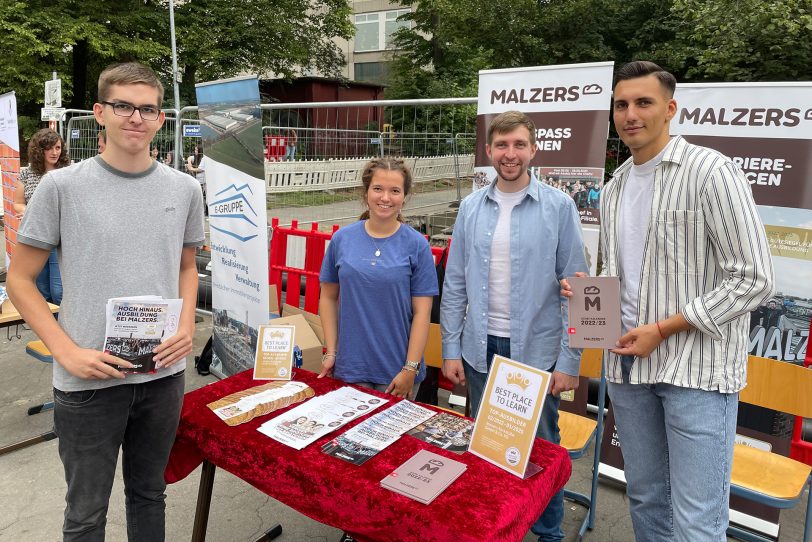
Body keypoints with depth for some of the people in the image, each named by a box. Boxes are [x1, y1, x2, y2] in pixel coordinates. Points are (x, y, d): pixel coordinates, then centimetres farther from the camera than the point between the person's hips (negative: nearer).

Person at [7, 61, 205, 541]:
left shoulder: (184, 189, 2)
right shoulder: (62, 186, -7)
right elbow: (20, 279, -2)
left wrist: (187, 326, -3)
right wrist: (68, 352, -13)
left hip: (164, 374, 3)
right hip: (88, 380, -2)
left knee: (149, 495, 21)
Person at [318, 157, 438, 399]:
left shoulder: (417, 245, -6)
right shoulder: (342, 239, 0)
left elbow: (422, 312, -7)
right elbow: (329, 297, 7)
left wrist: (410, 368, -10)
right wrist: (330, 352, 2)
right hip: (350, 366, 2)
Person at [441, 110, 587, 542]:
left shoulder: (559, 206, -6)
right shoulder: (471, 208, 3)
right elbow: (455, 285, 5)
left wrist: (569, 361, -8)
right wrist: (451, 350, 2)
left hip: (537, 350, -3)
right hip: (481, 350, 3)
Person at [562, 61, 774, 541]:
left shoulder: (711, 172, -9)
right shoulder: (614, 189, 12)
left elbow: (754, 280, -13)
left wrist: (662, 329, -15)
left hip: (697, 367, -6)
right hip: (628, 361, 6)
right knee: (645, 497, 18)